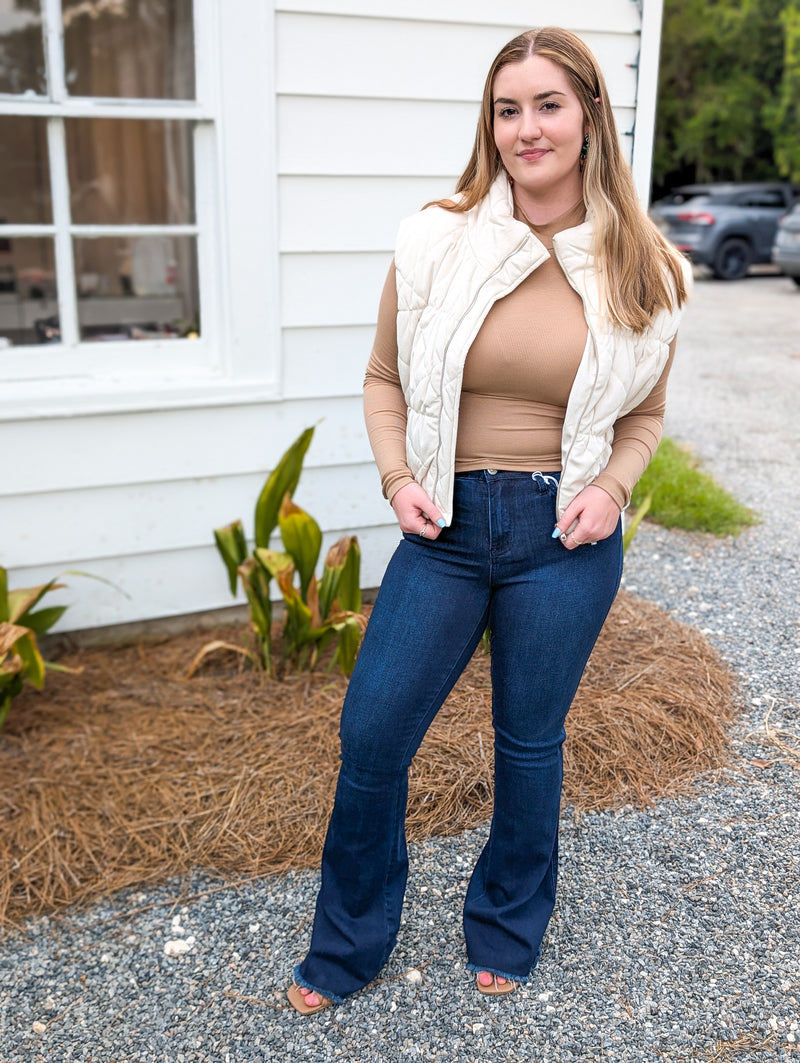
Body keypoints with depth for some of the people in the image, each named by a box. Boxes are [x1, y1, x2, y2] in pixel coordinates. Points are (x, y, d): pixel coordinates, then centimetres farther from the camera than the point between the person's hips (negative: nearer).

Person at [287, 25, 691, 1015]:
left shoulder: (640, 271, -2)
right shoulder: (437, 243, -4)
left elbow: (644, 415, 10)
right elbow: (386, 379, 7)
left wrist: (611, 488, -8)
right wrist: (398, 478, -7)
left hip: (566, 538, 0)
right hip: (446, 525, 1)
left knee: (529, 742, 14)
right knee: (371, 732, 3)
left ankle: (508, 931, 42)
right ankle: (347, 946, 30)